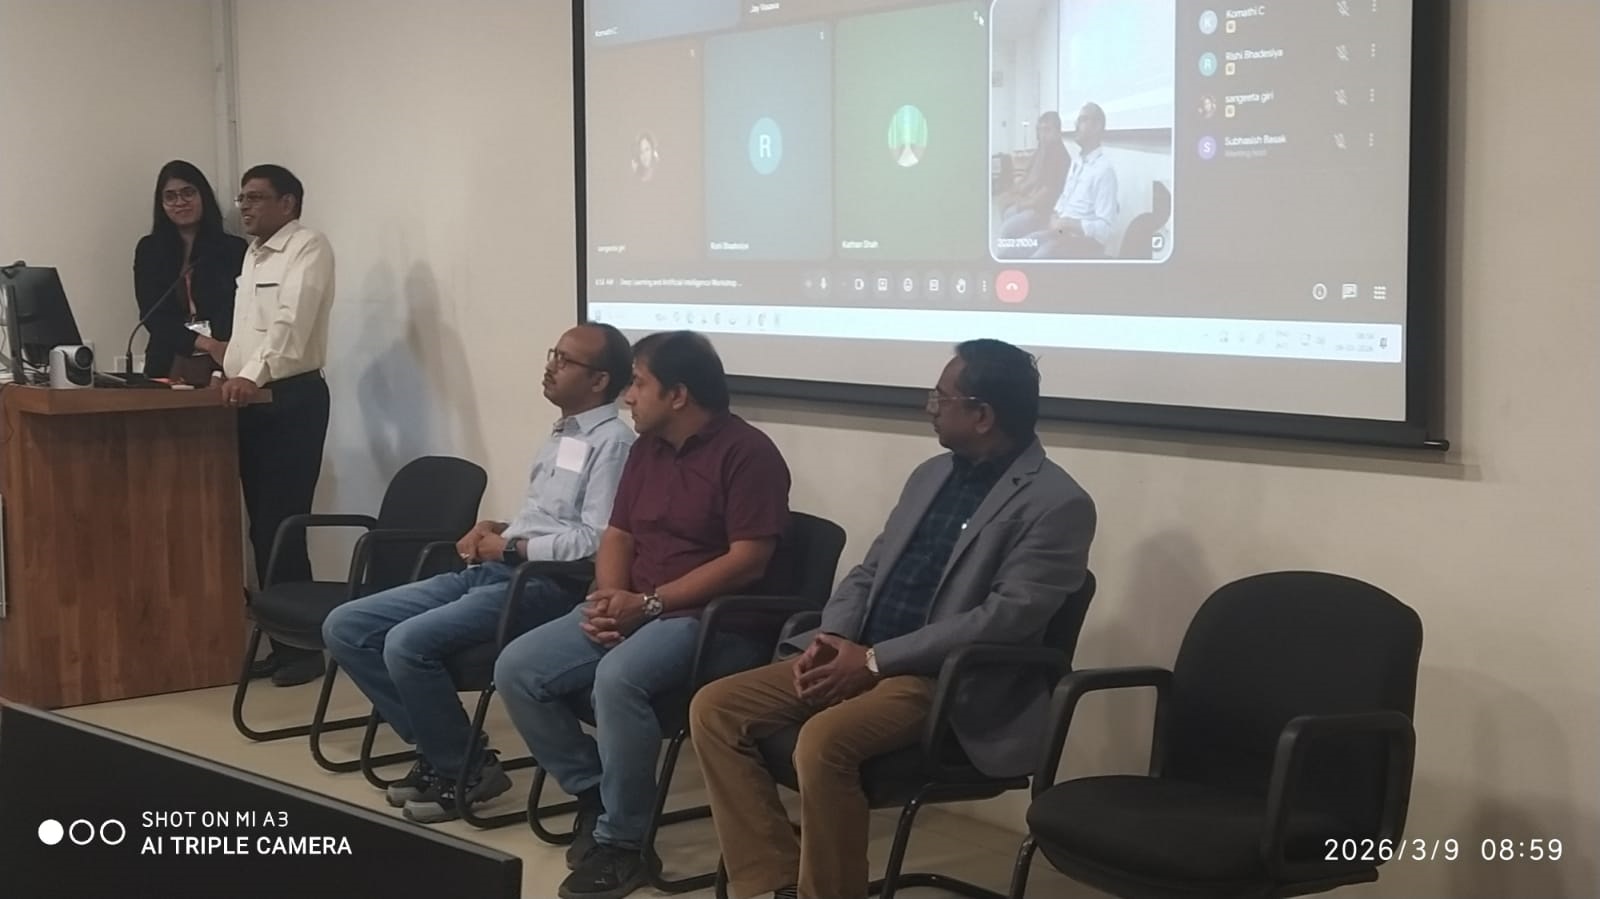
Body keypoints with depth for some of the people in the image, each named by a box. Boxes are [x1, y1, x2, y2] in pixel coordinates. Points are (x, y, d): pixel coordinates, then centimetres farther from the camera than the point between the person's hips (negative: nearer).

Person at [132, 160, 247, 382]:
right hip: (168, 366, 1)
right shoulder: (148, 250, 12)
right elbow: (152, 315, 3)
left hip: (221, 368, -1)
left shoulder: (233, 249, 6)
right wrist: (206, 344, -13)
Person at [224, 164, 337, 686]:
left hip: (292, 399, -9)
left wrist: (252, 375, -35)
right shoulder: (253, 256, 20)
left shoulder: (308, 248, -9)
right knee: (262, 526, 8)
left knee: (283, 526, -10)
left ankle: (304, 646, -3)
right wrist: (230, 371, 11)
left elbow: (292, 321, -23)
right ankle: (281, 641, 13)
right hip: (252, 401, 9)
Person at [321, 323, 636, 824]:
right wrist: (494, 530, 9)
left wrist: (510, 548, -11)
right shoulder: (560, 435, 22)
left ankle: (464, 767, -7)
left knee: (407, 643, -29)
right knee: (344, 628, 0)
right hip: (489, 573, 10)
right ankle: (437, 750, 5)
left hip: (545, 585, -10)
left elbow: (597, 542, -19)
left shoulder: (612, 442, -9)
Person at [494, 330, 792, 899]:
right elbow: (618, 536, 17)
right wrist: (610, 596, -7)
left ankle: (621, 843, -20)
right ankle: (592, 790, 5)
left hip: (713, 619, -8)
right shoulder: (647, 449, 15)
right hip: (633, 609, 8)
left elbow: (748, 560, -18)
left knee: (618, 677, -36)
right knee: (517, 669, -10)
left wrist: (649, 603, -19)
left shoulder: (746, 453, -11)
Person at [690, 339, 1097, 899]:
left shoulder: (1057, 505, -10)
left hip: (947, 683, -8)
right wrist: (833, 636, -3)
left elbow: (1007, 617, -18)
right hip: (859, 657, 8)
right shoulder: (931, 475, 16)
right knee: (714, 708, -7)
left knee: (824, 740, -34)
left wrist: (875, 658, -18)